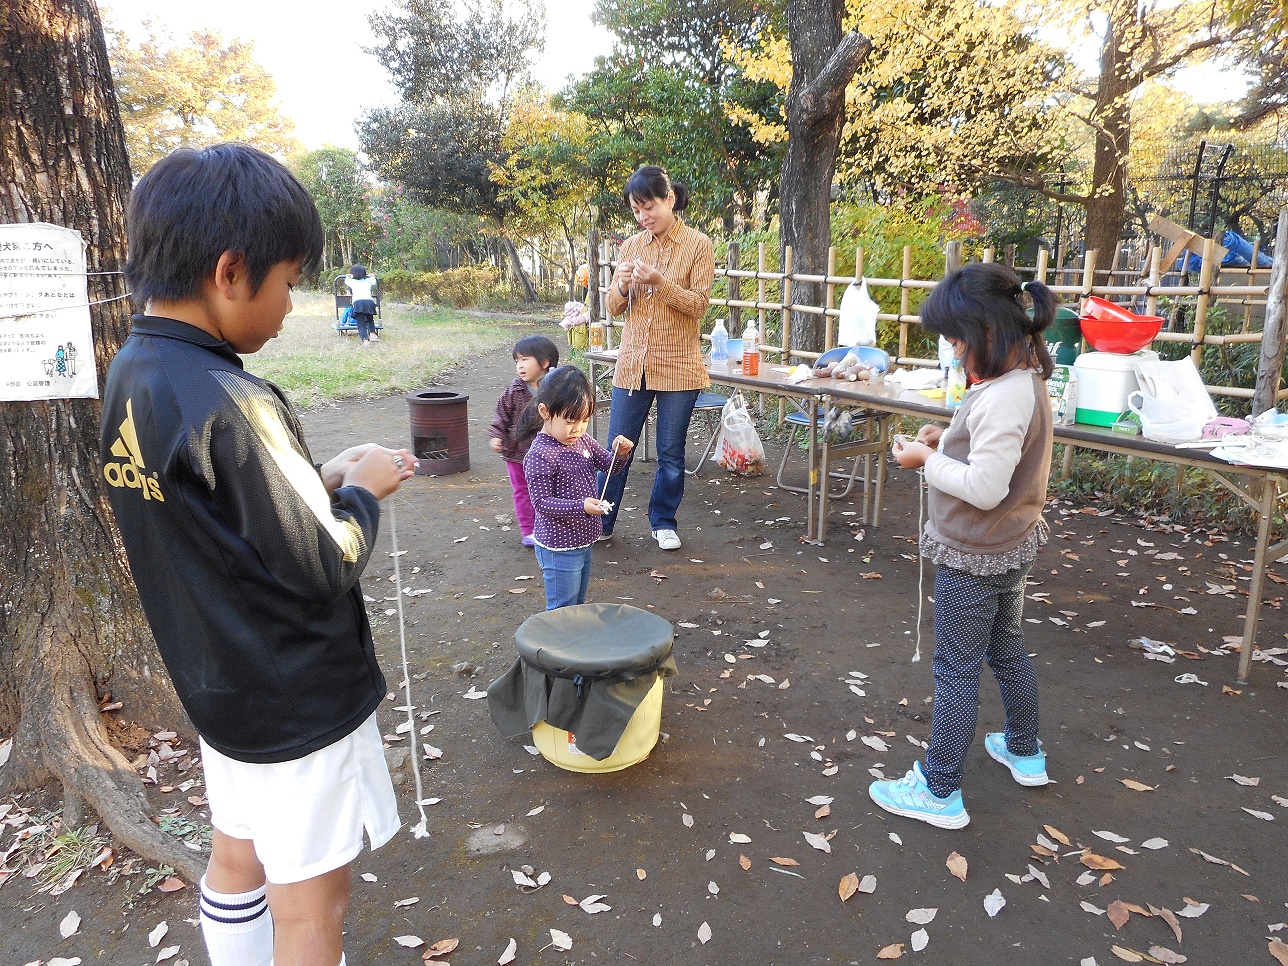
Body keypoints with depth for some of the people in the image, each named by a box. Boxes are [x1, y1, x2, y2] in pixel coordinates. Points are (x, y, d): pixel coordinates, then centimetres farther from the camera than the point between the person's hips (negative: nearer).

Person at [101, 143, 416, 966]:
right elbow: (327, 569, -24)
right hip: (299, 703, -8)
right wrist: (362, 490, -7)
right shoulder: (230, 404, -29)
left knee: (238, 859, 25)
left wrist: (322, 478, 2)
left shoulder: (132, 374, -1)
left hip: (219, 682, 9)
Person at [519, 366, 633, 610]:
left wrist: (619, 454, -13)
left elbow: (610, 467, 10)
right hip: (558, 548, -8)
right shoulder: (540, 455, -22)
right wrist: (581, 506, -33)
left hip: (583, 542, 8)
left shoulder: (583, 442, 2)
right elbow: (541, 502, -23)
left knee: (578, 603, 23)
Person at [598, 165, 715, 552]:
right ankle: (600, 521, 21)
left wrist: (659, 282, -22)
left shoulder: (698, 245, -3)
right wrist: (624, 287, -13)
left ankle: (664, 523, 26)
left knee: (671, 453, 8)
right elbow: (613, 307, 9)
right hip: (632, 364, 3)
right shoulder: (631, 246, 8)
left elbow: (698, 304, -9)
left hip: (678, 367, -3)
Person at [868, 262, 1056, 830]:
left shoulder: (1002, 398, -28)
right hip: (1013, 547, 10)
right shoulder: (1026, 378, 4)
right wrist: (949, 440, 0)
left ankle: (939, 794, 15)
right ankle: (1025, 752, 46)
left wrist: (926, 461, -18)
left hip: (975, 559, -10)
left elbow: (985, 489, -30)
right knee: (1007, 650, 26)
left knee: (956, 672, 1)